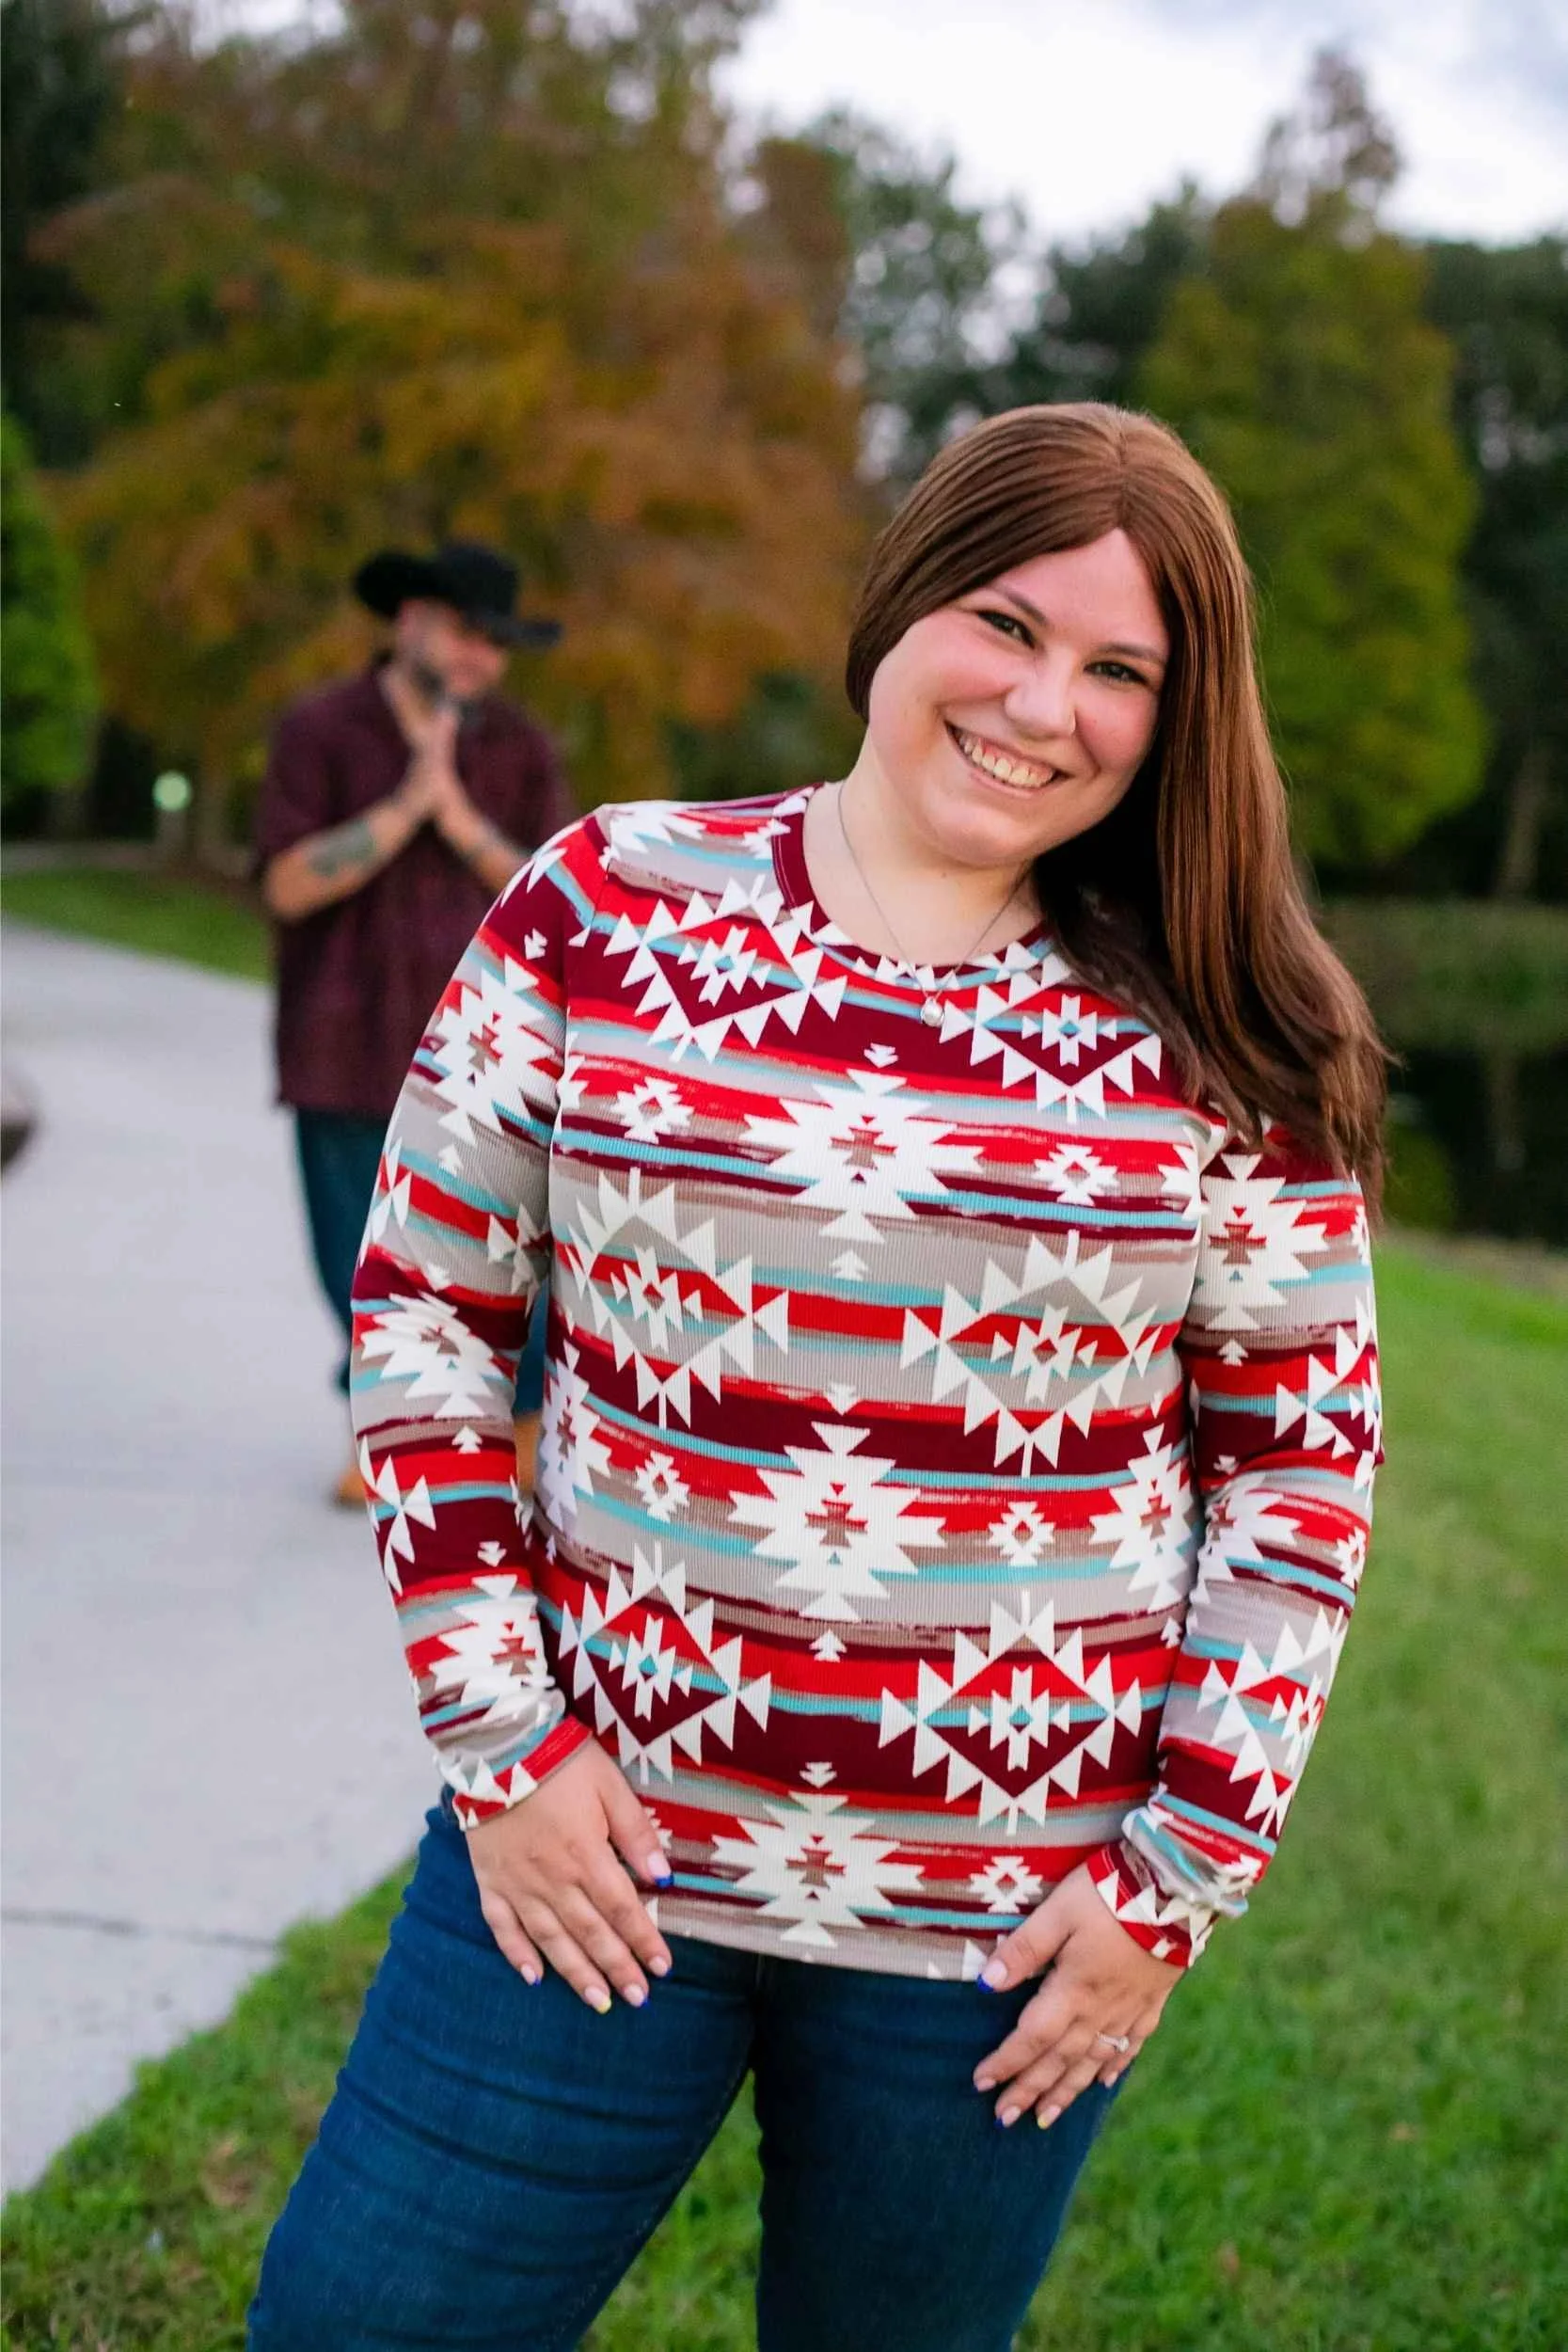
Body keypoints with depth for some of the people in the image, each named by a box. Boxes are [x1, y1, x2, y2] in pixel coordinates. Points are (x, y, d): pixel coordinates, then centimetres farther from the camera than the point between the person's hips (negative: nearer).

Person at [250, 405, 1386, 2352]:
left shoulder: (1215, 1043, -4)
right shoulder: (603, 908, -4)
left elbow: (1305, 1459, 2)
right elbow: (421, 1313, 0)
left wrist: (1183, 1877, -2)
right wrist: (500, 1739, -5)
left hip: (1002, 1931, 0)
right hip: (592, 1847, 1)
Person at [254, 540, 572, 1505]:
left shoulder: (521, 747, 2)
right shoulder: (318, 732, -2)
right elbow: (290, 885, -12)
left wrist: (462, 821, -16)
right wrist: (406, 806, -19)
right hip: (348, 1053, 0)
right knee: (362, 1259, 5)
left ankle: (527, 1433, 14)